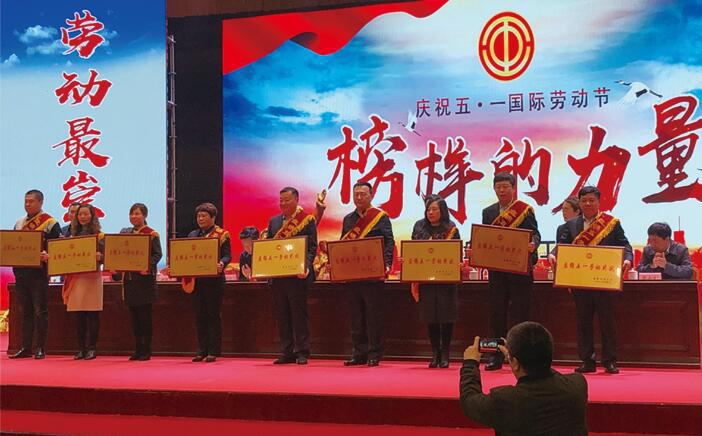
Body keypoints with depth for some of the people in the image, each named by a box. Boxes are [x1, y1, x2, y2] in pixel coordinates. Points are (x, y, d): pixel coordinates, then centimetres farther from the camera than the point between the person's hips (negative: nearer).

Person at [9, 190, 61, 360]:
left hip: (39, 272, -6)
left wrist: (46, 256, -23)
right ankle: (25, 348, 14)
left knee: (40, 312, -2)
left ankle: (40, 348, 3)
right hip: (20, 272, 6)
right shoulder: (19, 223, 16)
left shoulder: (50, 223, -3)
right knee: (25, 312, 10)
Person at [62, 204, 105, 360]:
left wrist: (100, 256, -27)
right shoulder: (73, 236, 15)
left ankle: (92, 348, 0)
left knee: (92, 314, -4)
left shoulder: (99, 236, 0)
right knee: (79, 315, 5)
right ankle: (81, 348, 10)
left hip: (92, 277, -5)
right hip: (76, 277, 5)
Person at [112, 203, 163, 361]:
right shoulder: (125, 232, 15)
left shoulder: (151, 234, -3)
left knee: (145, 315, -3)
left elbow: (158, 254, -10)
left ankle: (146, 350, 2)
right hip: (129, 278, 6)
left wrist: (148, 265, -25)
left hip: (145, 278, -6)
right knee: (134, 315, 8)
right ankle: (137, 349, 14)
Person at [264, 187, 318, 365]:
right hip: (276, 276, 5)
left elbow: (312, 248, -5)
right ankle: (287, 352, 14)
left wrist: (306, 267, -21)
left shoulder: (308, 220, -1)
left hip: (297, 276, -5)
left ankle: (302, 353, 4)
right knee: (282, 316, 7)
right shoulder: (274, 221, 15)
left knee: (299, 315, -1)